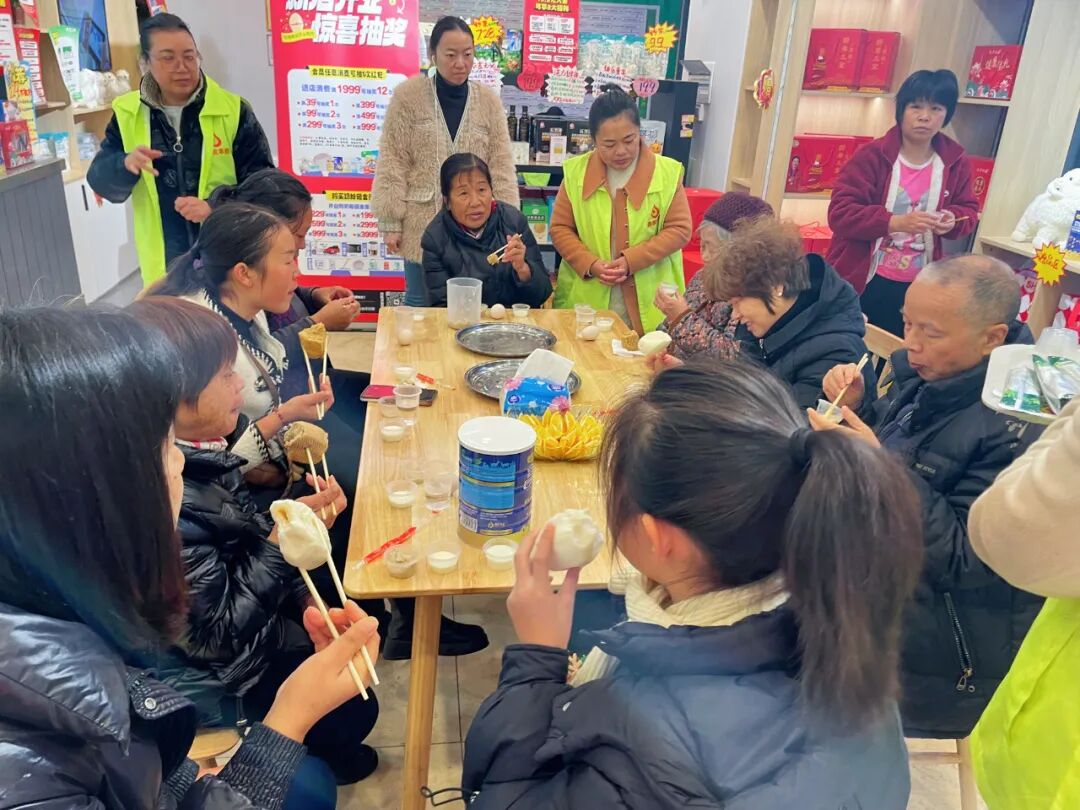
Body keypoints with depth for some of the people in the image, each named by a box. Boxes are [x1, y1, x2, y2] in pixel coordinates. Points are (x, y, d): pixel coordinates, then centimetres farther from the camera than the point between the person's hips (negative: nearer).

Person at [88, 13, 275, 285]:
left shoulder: (233, 110, -6)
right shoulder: (127, 114, 3)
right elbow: (101, 182, 4)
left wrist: (216, 207, -22)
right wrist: (126, 164, -19)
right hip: (165, 265, 2)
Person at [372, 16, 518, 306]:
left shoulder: (489, 101, 4)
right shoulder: (408, 95, -3)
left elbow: (502, 166, 3)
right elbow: (392, 164, -3)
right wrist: (390, 222, -7)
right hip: (423, 225, -2)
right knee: (420, 305, 8)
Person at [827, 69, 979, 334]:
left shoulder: (956, 163, 3)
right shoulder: (872, 155, -10)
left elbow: (968, 211, 14)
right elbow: (840, 212, -18)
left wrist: (953, 219, -12)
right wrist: (896, 222, -29)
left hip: (918, 287, 4)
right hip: (862, 281, -4)